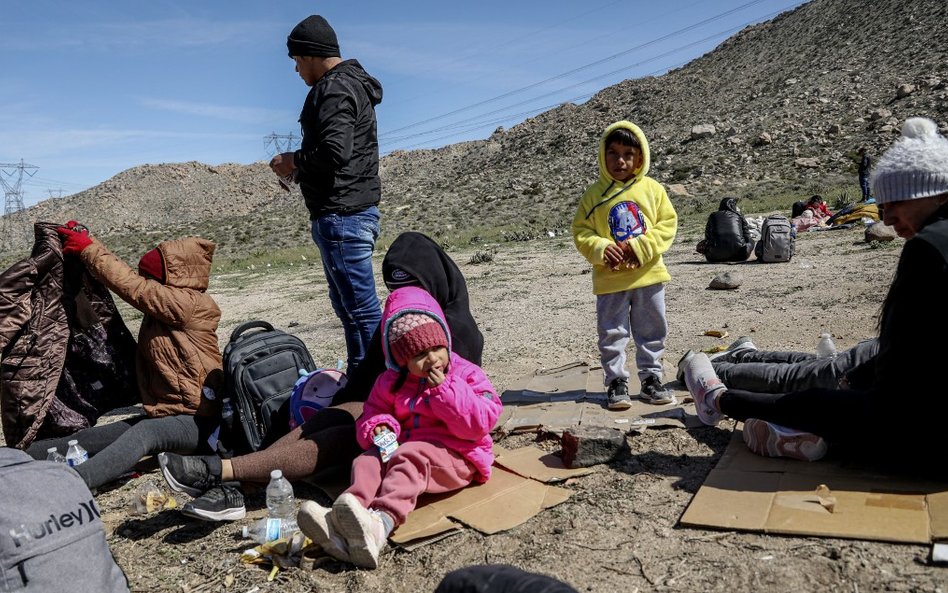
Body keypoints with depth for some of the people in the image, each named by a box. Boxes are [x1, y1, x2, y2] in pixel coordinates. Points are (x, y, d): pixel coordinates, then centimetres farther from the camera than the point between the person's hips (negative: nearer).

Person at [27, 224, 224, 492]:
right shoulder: (159, 306, 13)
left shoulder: (190, 304, -14)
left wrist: (88, 248, -5)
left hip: (197, 421, -10)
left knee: (143, 433, -37)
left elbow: (134, 287, -15)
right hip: (162, 416, 10)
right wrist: (86, 242, 3)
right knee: (82, 439, 6)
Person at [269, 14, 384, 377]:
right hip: (354, 212, 11)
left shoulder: (334, 89, -11)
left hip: (341, 216, -11)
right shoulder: (351, 85, 21)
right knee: (348, 304, 16)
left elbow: (335, 152, -25)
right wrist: (300, 166, 13)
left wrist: (294, 162, -8)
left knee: (360, 306, -8)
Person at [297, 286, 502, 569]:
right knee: (367, 460, -21)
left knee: (409, 458, -34)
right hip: (403, 448, 5)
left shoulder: (467, 374, 0)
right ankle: (342, 526, -48)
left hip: (454, 456, -5)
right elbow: (373, 411, 17)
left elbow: (480, 423, -11)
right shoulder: (391, 382, 12)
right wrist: (378, 427, -8)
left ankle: (382, 521, -61)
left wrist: (444, 390, -16)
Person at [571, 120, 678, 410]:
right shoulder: (594, 194, 0)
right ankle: (616, 381, 17)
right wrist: (601, 249, -19)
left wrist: (642, 246, -15)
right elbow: (580, 231, 0)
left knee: (652, 332, 12)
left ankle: (651, 378, 26)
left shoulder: (652, 188, 2)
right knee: (612, 334, 5)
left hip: (648, 275, 2)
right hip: (610, 278, -1)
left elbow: (668, 223, 0)